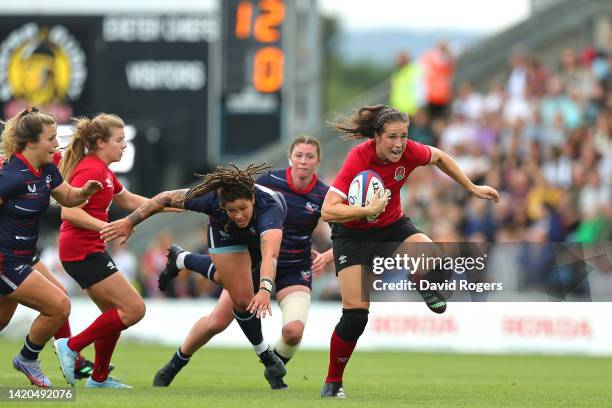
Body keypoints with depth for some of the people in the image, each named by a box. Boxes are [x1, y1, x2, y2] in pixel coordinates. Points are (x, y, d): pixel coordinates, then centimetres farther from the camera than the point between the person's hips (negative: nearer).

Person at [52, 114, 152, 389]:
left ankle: (99, 378, 24)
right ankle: (72, 346, -5)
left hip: (91, 251, 10)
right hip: (83, 251, -10)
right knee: (134, 309, -9)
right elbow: (69, 212, -26)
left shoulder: (102, 170, 15)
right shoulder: (91, 170, -17)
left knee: (115, 314, 17)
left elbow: (128, 201, 29)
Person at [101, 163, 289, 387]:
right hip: (226, 233, 0)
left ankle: (181, 260, 53)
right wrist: (129, 222, -24)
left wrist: (265, 289, -81)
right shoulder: (212, 198, -41)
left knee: (224, 279, 24)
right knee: (243, 299, -12)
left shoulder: (269, 206, -49)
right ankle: (265, 356, 11)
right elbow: (166, 198, -27)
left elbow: (270, 253, -65)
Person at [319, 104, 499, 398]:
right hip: (353, 233, -3)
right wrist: (368, 210, -44)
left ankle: (427, 290, 9)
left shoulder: (409, 152, -18)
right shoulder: (359, 158, -30)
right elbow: (327, 211, -34)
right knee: (355, 314, -12)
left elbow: (438, 157, 7)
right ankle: (332, 383, 9)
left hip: (393, 225, 3)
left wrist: (472, 188, 13)